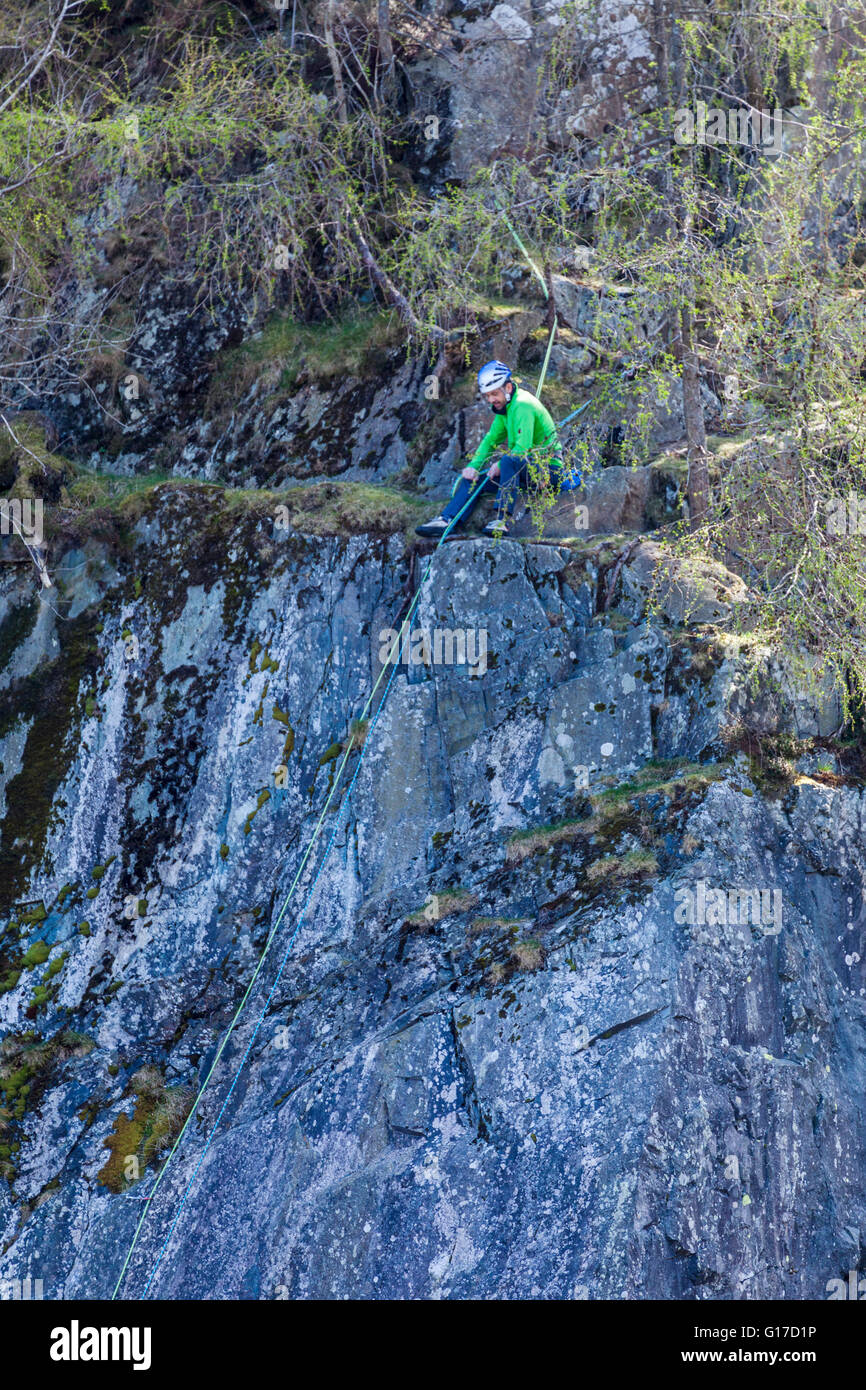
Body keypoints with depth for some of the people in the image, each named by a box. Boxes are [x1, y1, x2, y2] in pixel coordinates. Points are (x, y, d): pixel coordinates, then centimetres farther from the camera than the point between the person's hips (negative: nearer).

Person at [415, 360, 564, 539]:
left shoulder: (523, 405, -18)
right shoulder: (505, 407, 12)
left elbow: (524, 447, -26)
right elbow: (491, 440, 19)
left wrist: (500, 466, -14)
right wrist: (473, 466, 4)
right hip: (524, 470, 9)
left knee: (509, 461, -37)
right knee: (473, 478, 2)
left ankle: (502, 519, -38)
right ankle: (445, 520, -11)